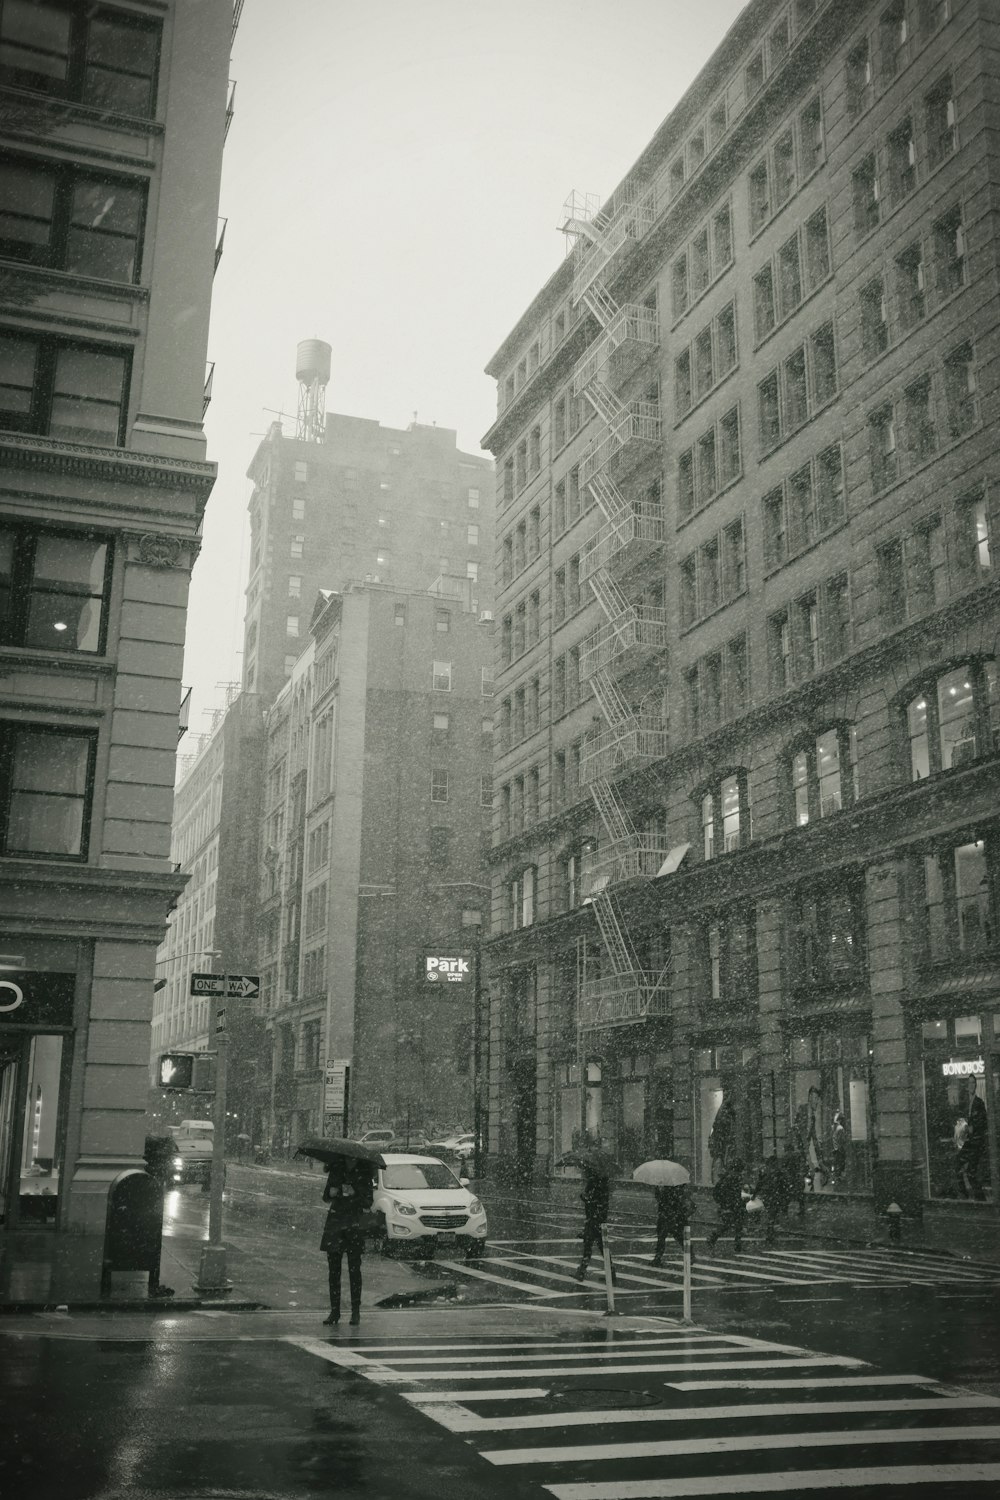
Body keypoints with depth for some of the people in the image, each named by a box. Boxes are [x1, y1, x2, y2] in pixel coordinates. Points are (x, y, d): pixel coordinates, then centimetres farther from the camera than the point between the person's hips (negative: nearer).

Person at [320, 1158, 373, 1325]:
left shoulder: (364, 1172, 1)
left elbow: (368, 1201, -1)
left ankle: (356, 1311, 1)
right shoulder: (336, 1169, 8)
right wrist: (331, 1193, -10)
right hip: (335, 1220, 3)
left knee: (354, 1269, -5)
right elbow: (326, 1197, 13)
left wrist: (355, 1192, -18)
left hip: (354, 1224, -3)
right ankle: (334, 1310, 9)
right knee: (334, 1269, 2)